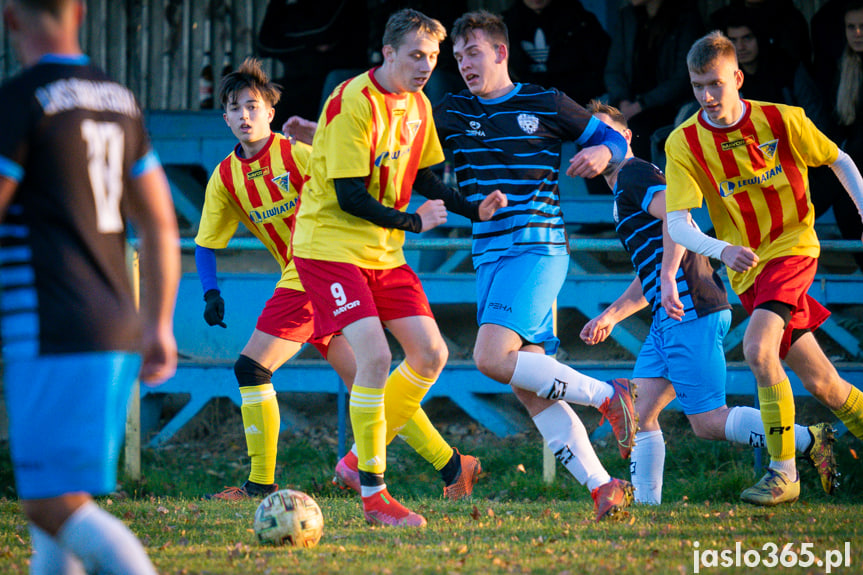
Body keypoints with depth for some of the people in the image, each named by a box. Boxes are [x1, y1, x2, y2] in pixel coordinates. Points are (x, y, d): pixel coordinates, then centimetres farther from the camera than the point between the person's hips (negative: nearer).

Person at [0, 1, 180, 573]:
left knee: (55, 506, -10)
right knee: (52, 502, 14)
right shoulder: (120, 102, 14)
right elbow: (161, 225, 17)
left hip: (51, 335, -8)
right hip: (118, 332, 8)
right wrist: (159, 327, 23)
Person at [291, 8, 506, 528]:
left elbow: (422, 177, 17)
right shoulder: (353, 104, -20)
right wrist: (413, 222, -18)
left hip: (384, 252, 9)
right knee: (375, 355, -20)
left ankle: (365, 455, 19)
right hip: (329, 246, -8)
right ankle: (373, 495, -12)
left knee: (431, 355, 3)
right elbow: (349, 197, -21)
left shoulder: (417, 105, 6)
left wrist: (474, 209, 3)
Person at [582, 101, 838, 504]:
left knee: (708, 422, -10)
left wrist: (668, 279, -30)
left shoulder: (634, 174, -4)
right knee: (638, 413, 5)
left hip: (690, 314, -10)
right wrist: (610, 316, 28)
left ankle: (810, 441, -6)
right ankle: (646, 506, 2)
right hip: (670, 318, 10)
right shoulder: (624, 197, 27)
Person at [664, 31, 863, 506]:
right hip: (746, 271, 3)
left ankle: (783, 472, -18)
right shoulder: (684, 143, -9)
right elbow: (678, 224, -16)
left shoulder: (782, 121, -10)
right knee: (820, 383, 6)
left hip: (792, 248, -3)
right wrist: (723, 250, -35)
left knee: (758, 349, -26)